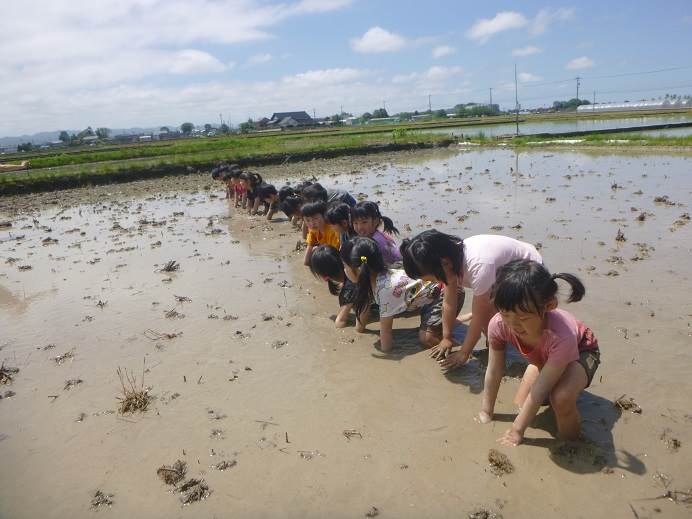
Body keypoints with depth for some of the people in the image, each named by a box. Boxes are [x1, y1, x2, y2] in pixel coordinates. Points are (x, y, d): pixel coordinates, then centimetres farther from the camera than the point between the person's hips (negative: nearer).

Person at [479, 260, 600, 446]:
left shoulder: (561, 337, -46)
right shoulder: (498, 325, -35)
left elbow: (539, 390, -35)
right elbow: (493, 372, -19)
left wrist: (516, 431, -26)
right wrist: (486, 413, -9)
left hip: (581, 351, -5)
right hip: (542, 355, 5)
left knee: (561, 399, -33)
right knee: (520, 407, -2)